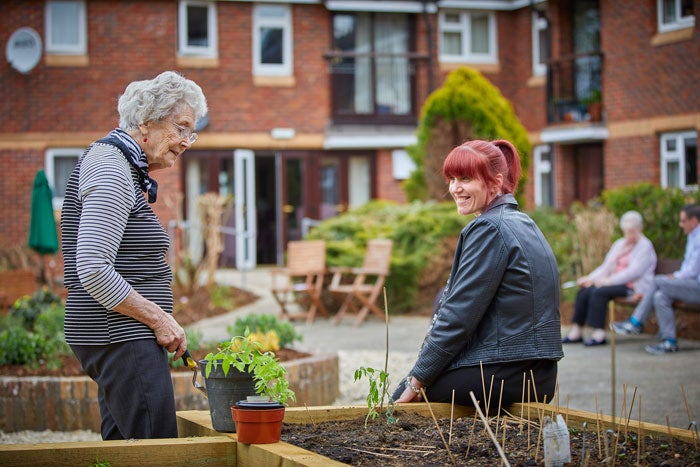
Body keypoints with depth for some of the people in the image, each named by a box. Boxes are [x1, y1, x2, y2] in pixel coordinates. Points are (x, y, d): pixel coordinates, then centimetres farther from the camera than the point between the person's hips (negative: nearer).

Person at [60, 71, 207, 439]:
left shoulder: (123, 167, 18)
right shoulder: (110, 168, -14)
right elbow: (93, 270, -22)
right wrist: (159, 318, -16)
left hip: (122, 337, 11)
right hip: (121, 339, -11)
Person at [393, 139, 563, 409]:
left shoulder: (489, 228, -14)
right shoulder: (523, 223, 16)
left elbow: (460, 316, -17)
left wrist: (418, 380, -9)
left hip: (502, 374, -9)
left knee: (404, 398, 6)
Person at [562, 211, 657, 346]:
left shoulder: (645, 246, -3)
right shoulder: (619, 244, 21)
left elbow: (634, 271, -16)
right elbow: (606, 266, 18)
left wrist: (610, 280, -22)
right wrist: (590, 278, 0)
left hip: (633, 287, -8)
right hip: (617, 282, 8)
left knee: (599, 292, -30)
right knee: (584, 291, -14)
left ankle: (599, 334, -31)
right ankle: (576, 332, -15)